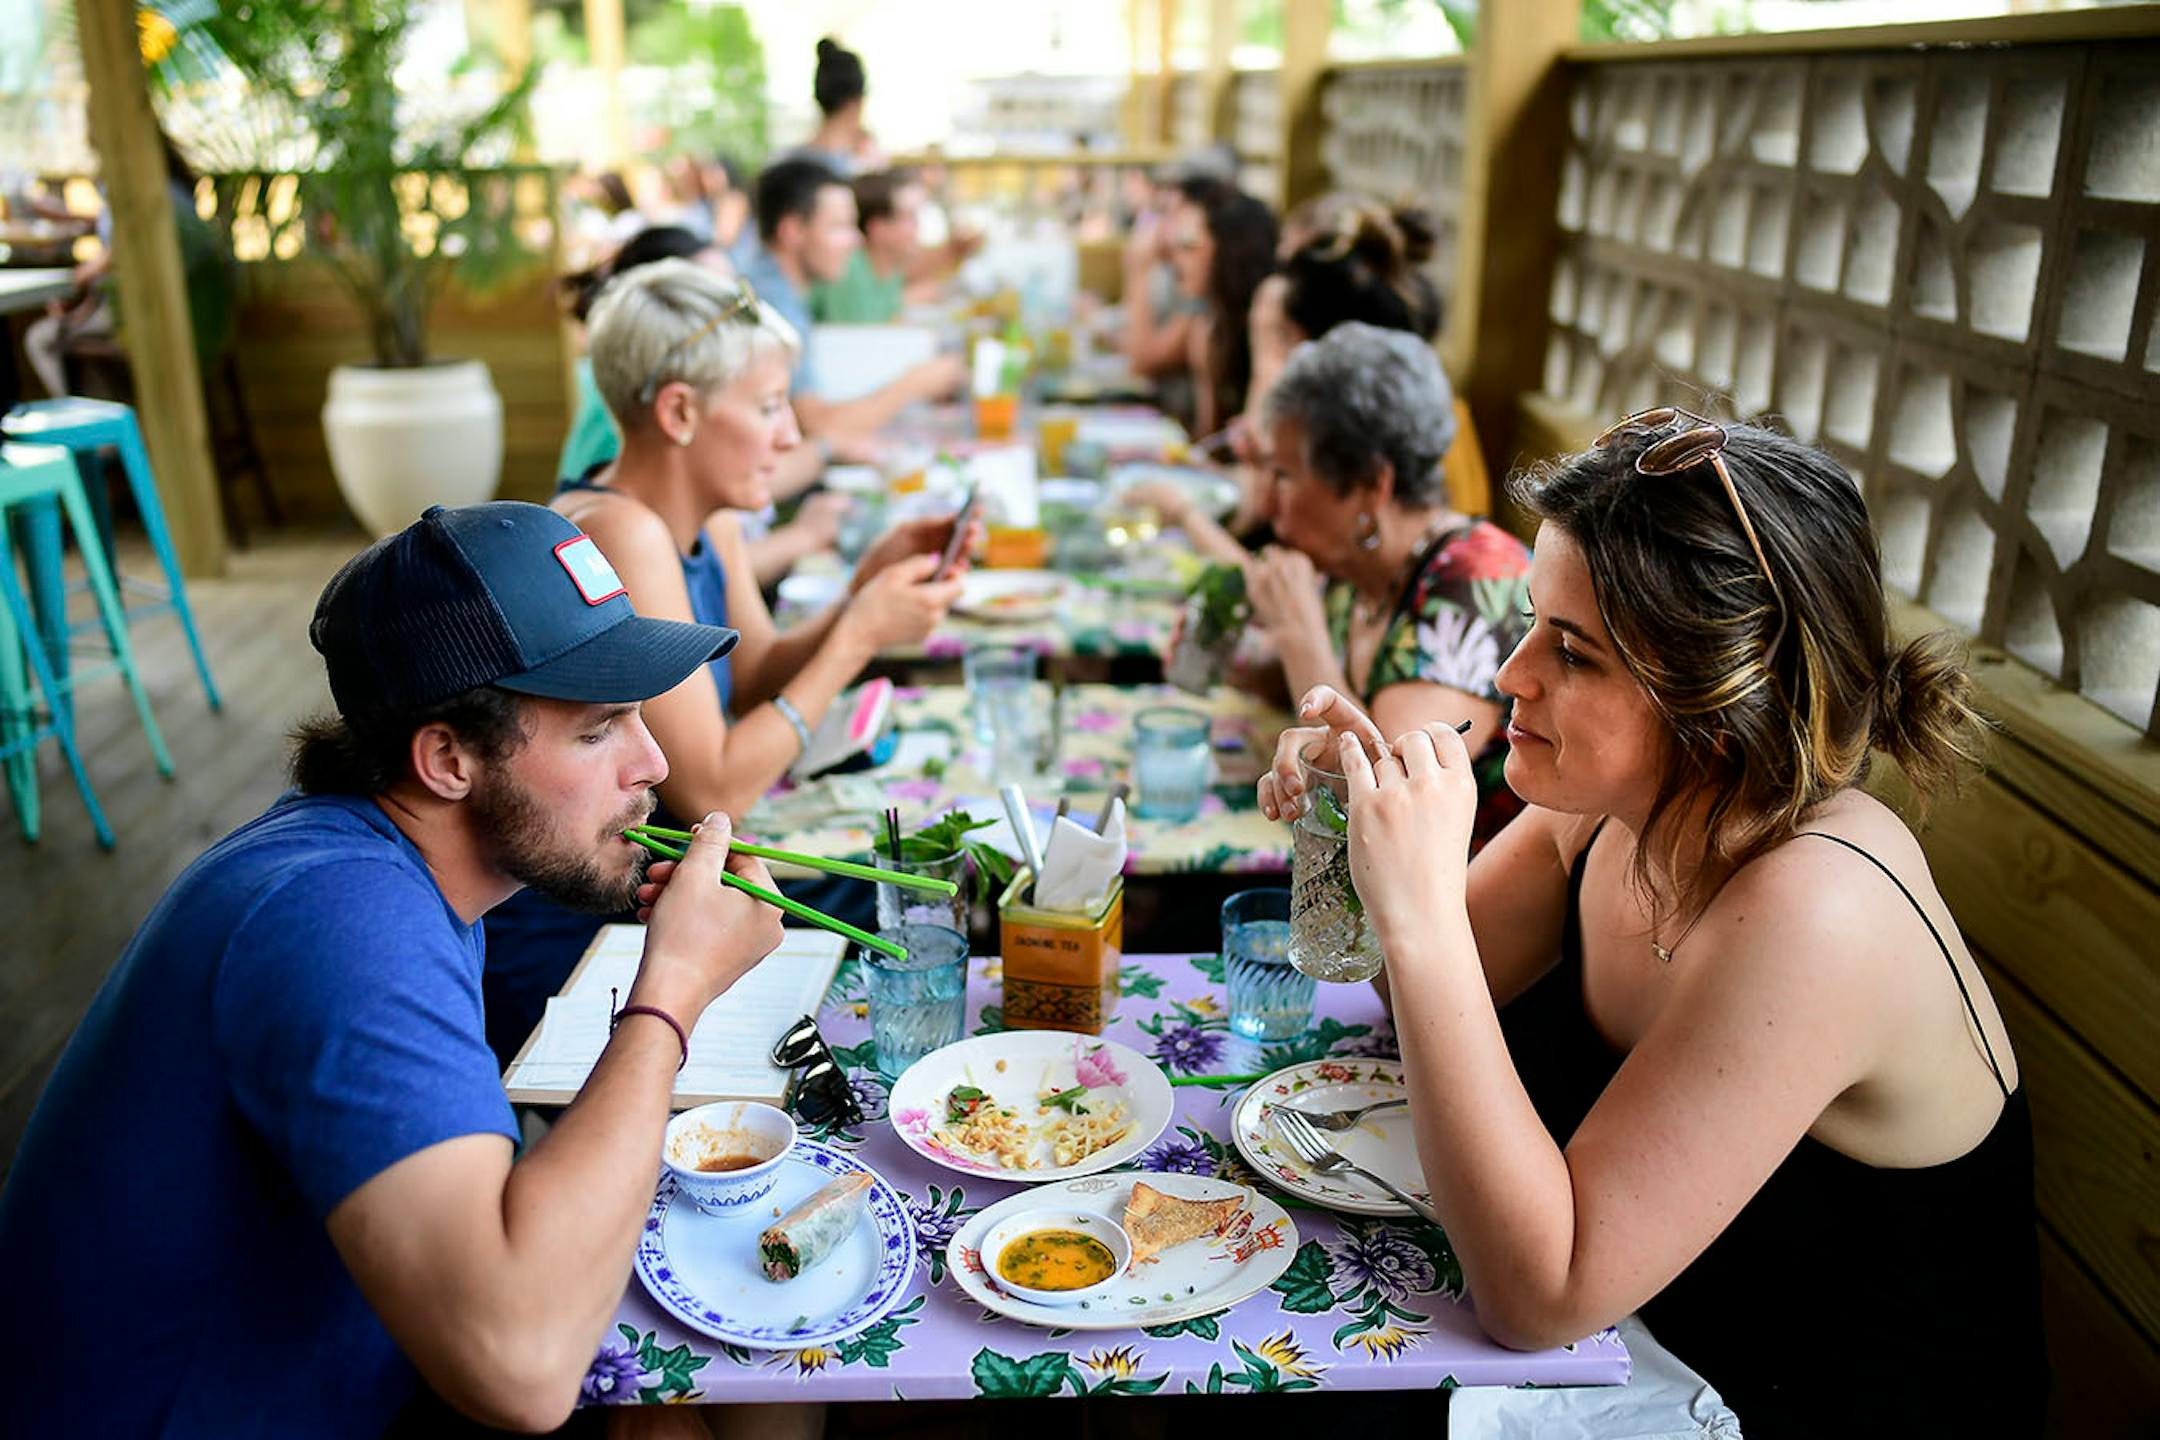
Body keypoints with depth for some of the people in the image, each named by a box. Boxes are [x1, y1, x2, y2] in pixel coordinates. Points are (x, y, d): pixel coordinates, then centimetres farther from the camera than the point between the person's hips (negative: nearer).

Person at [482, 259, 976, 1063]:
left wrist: (865, 589, -7)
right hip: (558, 945, -8)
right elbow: (712, 791, -26)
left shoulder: (707, 520, 2)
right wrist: (857, 638, -20)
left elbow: (756, 683, 8)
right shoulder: (620, 535, -26)